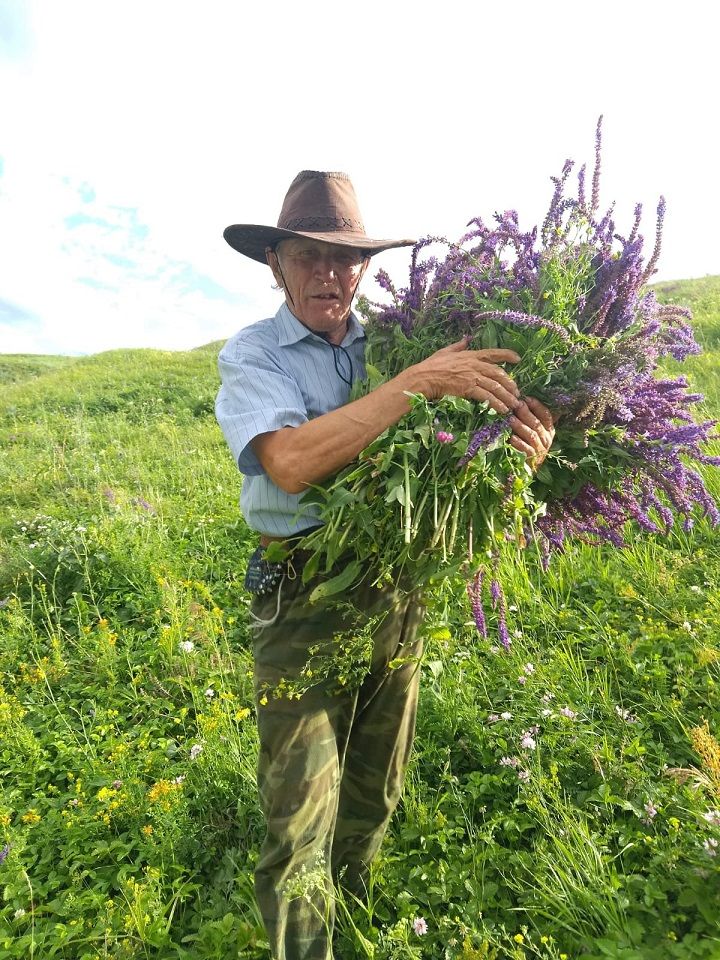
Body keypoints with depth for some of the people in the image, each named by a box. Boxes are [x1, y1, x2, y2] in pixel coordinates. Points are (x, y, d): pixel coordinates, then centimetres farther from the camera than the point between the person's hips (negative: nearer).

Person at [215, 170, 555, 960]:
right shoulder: (251, 355, -5)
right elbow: (290, 463, -25)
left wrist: (522, 446, -22)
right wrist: (416, 383, -28)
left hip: (397, 591, 4)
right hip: (303, 596, -4)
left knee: (376, 788, 23)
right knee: (299, 816, 5)